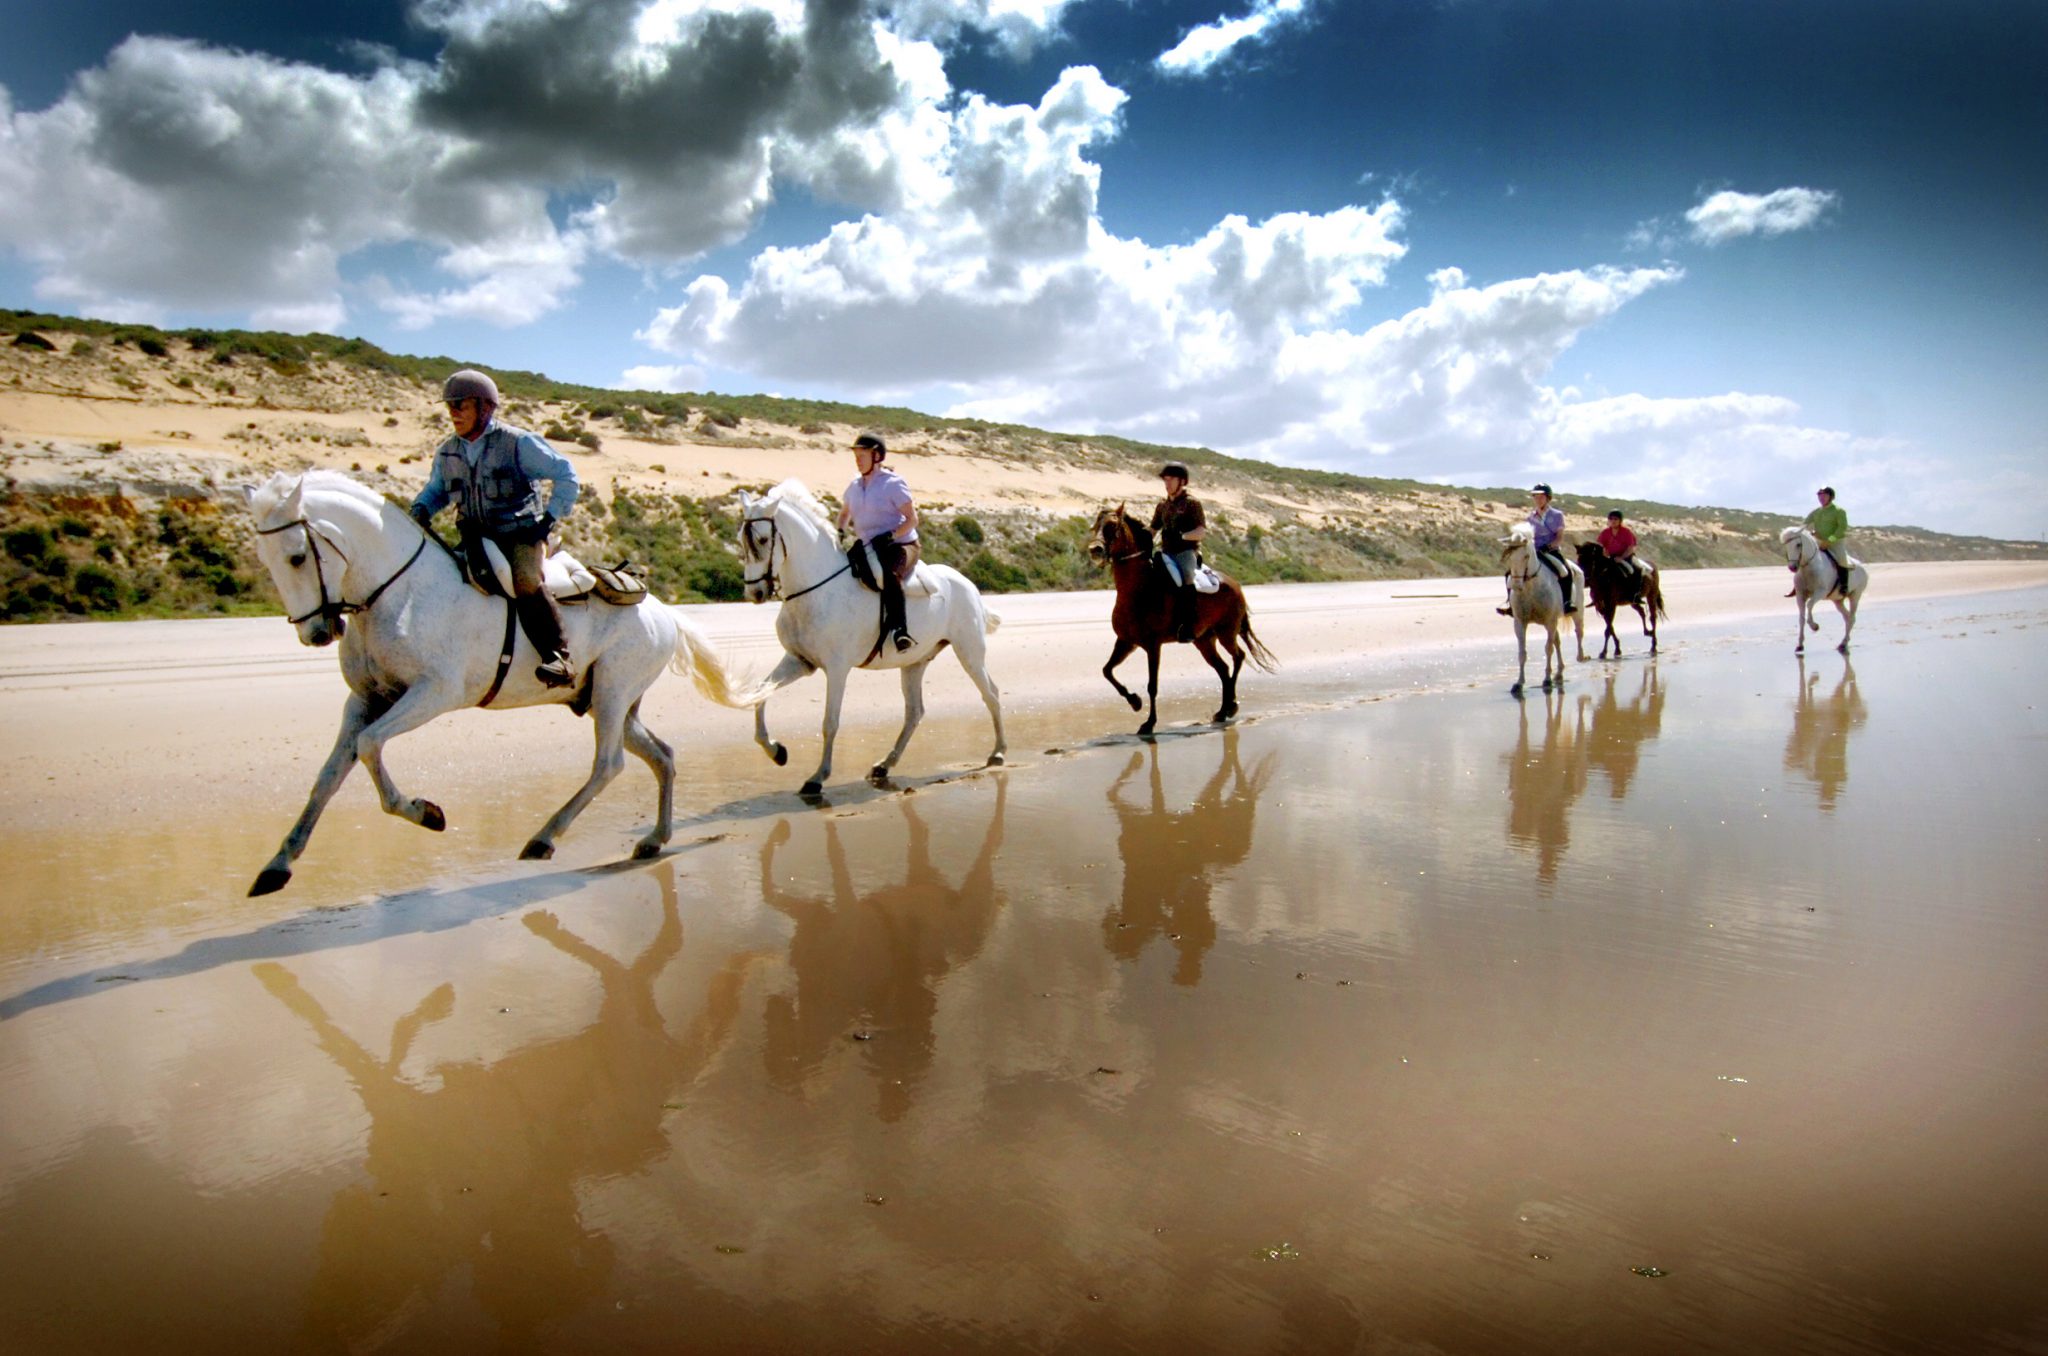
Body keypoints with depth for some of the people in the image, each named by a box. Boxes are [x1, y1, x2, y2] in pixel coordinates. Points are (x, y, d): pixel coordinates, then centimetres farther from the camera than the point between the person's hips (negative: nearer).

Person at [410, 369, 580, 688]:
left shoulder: (517, 442, -5)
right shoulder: (446, 453, 10)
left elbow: (565, 475, -1)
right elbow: (435, 490, 25)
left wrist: (550, 518, -10)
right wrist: (421, 509, 1)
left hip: (522, 533, -6)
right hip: (476, 539, 6)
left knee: (525, 582, -33)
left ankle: (559, 657, -33)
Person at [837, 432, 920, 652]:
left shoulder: (893, 483, -9)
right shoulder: (855, 486, 11)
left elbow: (912, 519, -11)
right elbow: (844, 514, 28)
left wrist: (890, 536, -25)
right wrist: (840, 532, 7)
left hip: (901, 545, -8)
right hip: (869, 548, 8)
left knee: (888, 573, -39)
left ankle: (899, 630, -44)